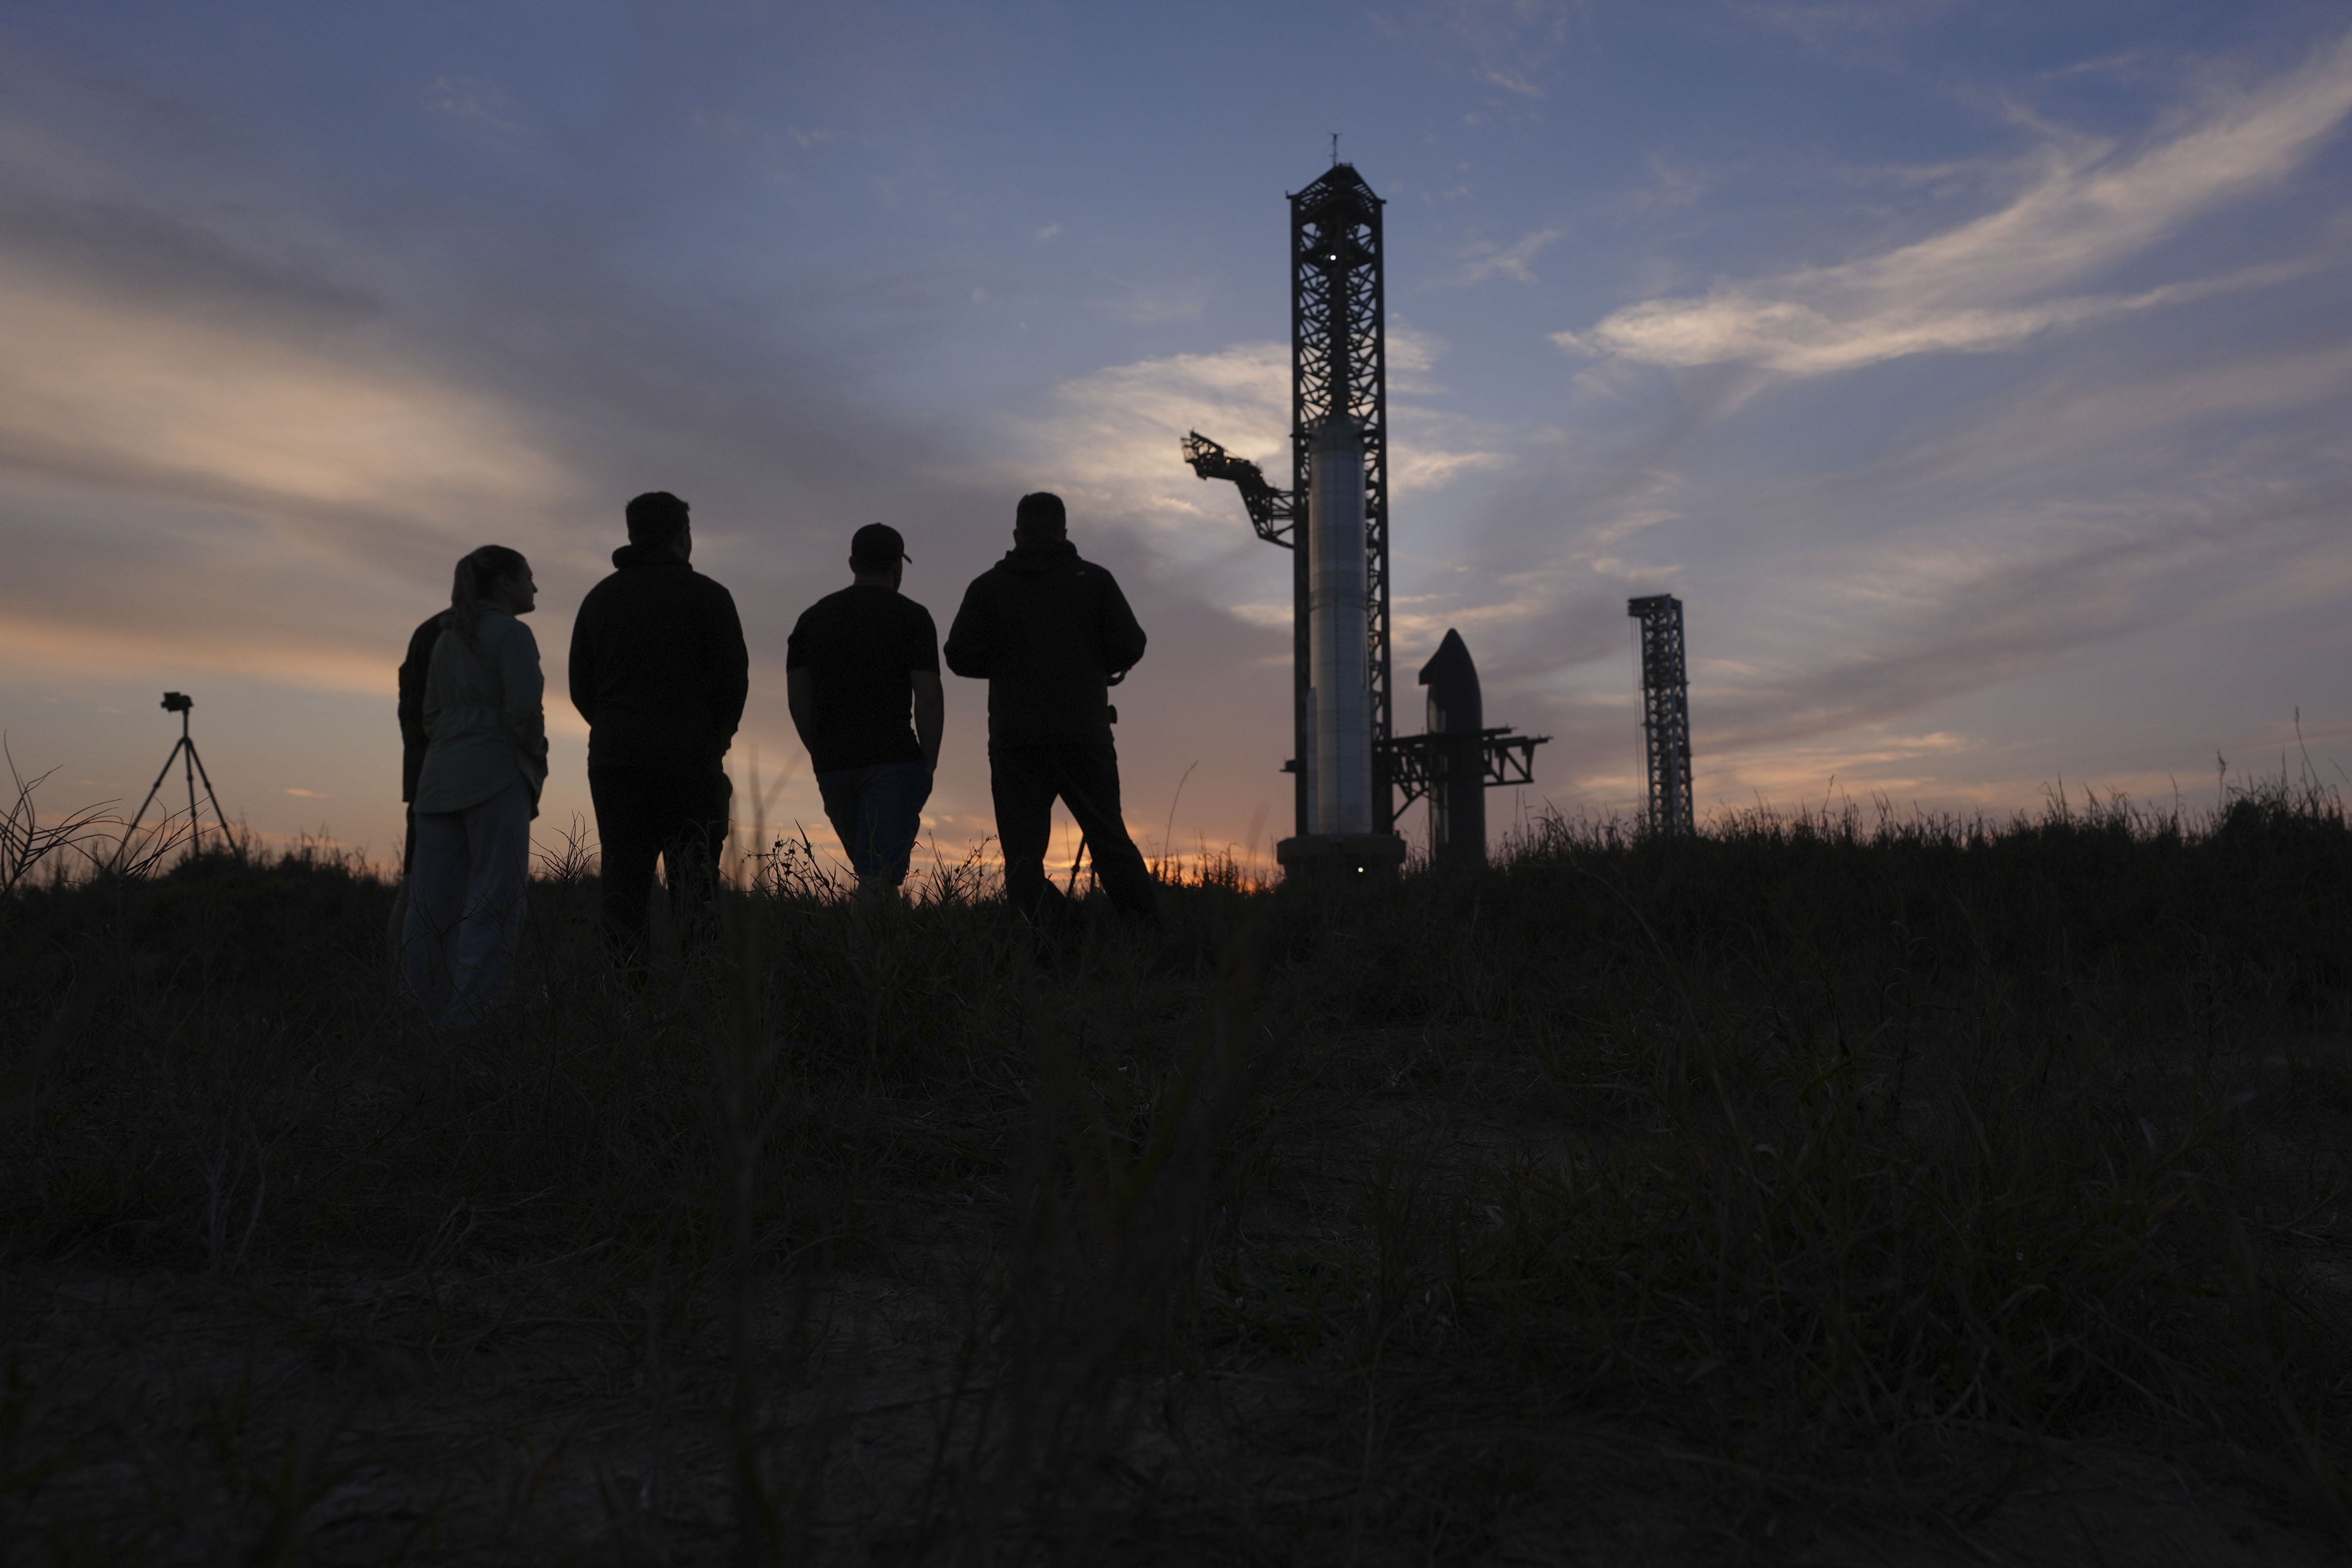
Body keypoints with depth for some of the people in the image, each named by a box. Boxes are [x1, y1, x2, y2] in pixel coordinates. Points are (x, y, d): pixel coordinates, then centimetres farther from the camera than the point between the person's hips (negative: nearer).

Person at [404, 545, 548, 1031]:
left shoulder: (447, 638, 19)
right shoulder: (512, 633, -4)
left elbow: (431, 713, 16)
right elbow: (524, 707, -14)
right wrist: (537, 756, -1)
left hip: (441, 775, 8)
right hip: (496, 774, -8)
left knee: (433, 900, 5)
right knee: (495, 899, -8)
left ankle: (435, 1015, 8)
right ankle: (467, 1019, -12)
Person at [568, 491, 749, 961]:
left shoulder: (599, 597, 16)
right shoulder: (708, 595, 2)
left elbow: (580, 686, 14)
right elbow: (734, 680, -3)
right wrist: (714, 741, 12)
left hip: (613, 759, 4)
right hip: (688, 760, -4)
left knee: (623, 880, 3)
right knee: (694, 889, -3)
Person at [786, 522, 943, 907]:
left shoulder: (813, 617, 13)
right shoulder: (912, 616, 0)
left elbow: (797, 697, 11)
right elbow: (929, 698, -7)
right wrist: (929, 763, 1)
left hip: (832, 765, 5)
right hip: (893, 761, -5)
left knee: (874, 873, 18)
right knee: (880, 876, -10)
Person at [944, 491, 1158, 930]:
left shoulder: (987, 587, 6)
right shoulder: (1094, 580, 6)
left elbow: (961, 657, 3)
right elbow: (1129, 647, 1)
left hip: (1015, 741, 0)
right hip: (1084, 736, 1)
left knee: (1023, 849, 2)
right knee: (1111, 841, 9)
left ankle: (1044, 926, -17)